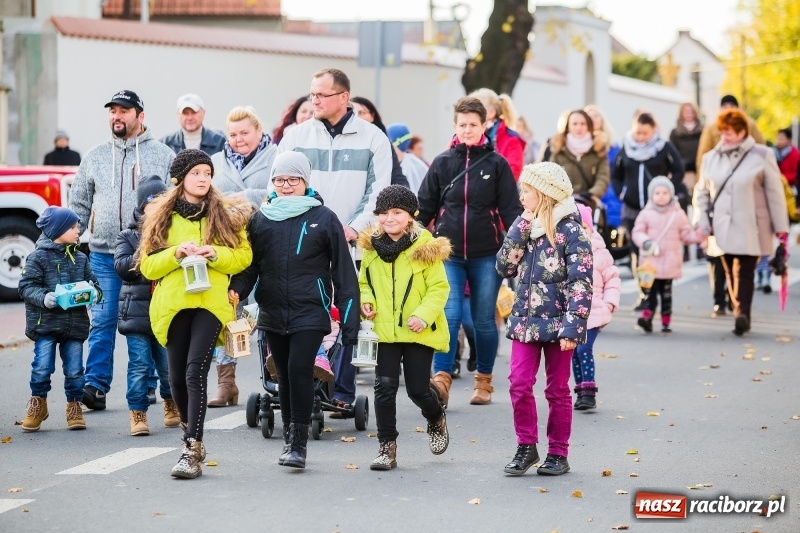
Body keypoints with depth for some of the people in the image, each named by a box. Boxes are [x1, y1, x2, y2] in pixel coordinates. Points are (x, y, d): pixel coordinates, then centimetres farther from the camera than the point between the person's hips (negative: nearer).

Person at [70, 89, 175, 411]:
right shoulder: (95, 157, 13)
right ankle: (96, 385, -2)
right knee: (102, 321, -2)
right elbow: (79, 204, 18)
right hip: (103, 255, 2)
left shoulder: (163, 156, 4)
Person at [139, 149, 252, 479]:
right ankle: (191, 432, 33)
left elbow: (243, 256, 5)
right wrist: (177, 253, -12)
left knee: (195, 371, -16)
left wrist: (213, 253, -12)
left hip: (210, 302, -2)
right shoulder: (161, 216, 9)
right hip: (172, 303, 2)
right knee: (177, 376, 8)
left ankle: (192, 451, -18)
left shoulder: (225, 215, 7)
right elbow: (147, 265, 5)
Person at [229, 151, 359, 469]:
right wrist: (236, 288, -11)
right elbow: (250, 263, 11)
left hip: (310, 312, -4)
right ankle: (290, 439, 19)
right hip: (273, 312, 4)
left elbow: (343, 271, 1)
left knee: (299, 371, -15)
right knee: (285, 376, 9)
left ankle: (298, 443, -10)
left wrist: (349, 318, -4)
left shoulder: (323, 219, 1)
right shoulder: (260, 219, 10)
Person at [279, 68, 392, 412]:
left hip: (351, 244, -1)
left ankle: (342, 392, 3)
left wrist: (356, 228, -12)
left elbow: (379, 192, 0)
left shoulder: (372, 139, 4)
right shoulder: (297, 136, 9)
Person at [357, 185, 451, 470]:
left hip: (417, 332, -3)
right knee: (385, 386, -2)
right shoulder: (371, 246, 5)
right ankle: (387, 447, 7)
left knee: (418, 389, 2)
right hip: (384, 331, 3)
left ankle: (437, 420, 36)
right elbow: (364, 282, 18)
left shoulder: (425, 247, -8)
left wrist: (424, 314, -19)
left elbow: (439, 287, -6)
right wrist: (365, 301, -2)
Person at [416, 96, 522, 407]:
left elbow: (511, 210, 0)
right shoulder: (442, 163, 6)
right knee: (450, 316, -12)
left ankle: (484, 381, 20)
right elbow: (425, 207, 9)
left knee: (484, 320, 8)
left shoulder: (496, 164, 1)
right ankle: (441, 380, -17)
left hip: (486, 255, 0)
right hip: (449, 253, 0)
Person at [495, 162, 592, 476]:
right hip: (525, 321, 5)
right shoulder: (526, 228, 10)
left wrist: (572, 328, -20)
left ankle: (558, 454, 14)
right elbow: (505, 268, 3)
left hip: (556, 324, -5)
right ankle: (526, 447, 10)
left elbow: (581, 284, -14)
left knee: (557, 390, 5)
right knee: (519, 384, -3)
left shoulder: (570, 231, -11)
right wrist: (519, 231, -6)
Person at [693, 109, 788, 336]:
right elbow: (701, 192, 15)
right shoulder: (711, 158, 8)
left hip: (750, 229, -4)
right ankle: (741, 317, 13)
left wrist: (780, 227, 0)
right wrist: (701, 222, 3)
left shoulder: (761, 156, -2)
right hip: (722, 229, 4)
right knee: (730, 273, 6)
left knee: (744, 272, -13)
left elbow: (775, 194, 0)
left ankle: (743, 315, -22)